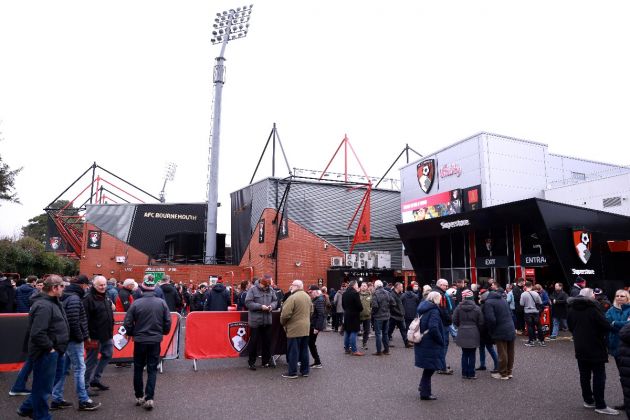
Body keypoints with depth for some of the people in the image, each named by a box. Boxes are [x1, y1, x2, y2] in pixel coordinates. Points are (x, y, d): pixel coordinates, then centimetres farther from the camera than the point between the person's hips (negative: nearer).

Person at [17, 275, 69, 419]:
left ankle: (27, 408, 38)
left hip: (53, 353, 10)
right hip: (45, 353, -10)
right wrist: (49, 348, -19)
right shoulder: (44, 306, -22)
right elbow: (37, 333, -30)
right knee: (44, 387, 5)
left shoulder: (52, 302, 11)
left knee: (43, 385, 23)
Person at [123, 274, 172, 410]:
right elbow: (168, 322, -5)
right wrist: (162, 333, 14)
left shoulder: (136, 303, -12)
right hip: (155, 340, 0)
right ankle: (149, 398, 2)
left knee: (138, 369, 16)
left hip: (139, 340, 0)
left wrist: (132, 334, 11)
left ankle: (139, 397, 25)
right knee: (152, 369, 8)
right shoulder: (162, 303, -9)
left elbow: (127, 323, -8)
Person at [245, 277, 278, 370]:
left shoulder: (271, 290, 3)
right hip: (255, 320, -5)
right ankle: (251, 362, 16)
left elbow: (275, 300, 11)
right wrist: (260, 306, -21)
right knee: (254, 341, 4)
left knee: (267, 340, 12)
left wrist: (272, 306, -11)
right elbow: (248, 303, -15)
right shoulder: (253, 289, -10)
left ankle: (266, 360, 27)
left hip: (267, 320, 5)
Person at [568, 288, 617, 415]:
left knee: (584, 375, 13)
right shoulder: (593, 308, -17)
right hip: (596, 348, -6)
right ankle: (600, 405, 4)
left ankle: (588, 400, 20)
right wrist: (599, 333, 1)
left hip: (580, 348, 6)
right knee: (599, 376, 1)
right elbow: (606, 326, -18)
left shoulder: (572, 309, 4)